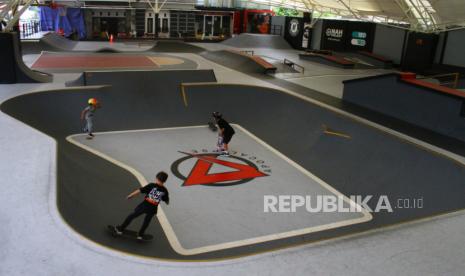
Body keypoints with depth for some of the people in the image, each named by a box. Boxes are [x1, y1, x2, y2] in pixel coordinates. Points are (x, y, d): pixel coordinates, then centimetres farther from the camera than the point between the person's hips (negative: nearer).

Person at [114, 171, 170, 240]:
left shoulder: (151, 185, -11)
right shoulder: (164, 191, -3)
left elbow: (140, 190, -11)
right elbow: (167, 202, 6)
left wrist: (130, 195, -2)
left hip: (144, 205, -2)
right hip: (153, 209, 2)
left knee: (132, 216, 15)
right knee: (146, 221, 23)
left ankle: (121, 229, 23)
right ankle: (140, 235, 36)